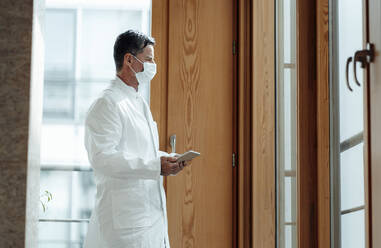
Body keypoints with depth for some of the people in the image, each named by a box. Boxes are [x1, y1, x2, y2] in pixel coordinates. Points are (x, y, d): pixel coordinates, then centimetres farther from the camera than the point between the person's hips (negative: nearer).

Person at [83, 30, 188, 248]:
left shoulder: (140, 103, 20)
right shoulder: (107, 104, -12)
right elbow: (102, 158, -21)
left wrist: (166, 158, 8)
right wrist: (155, 166, -21)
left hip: (151, 210, 9)